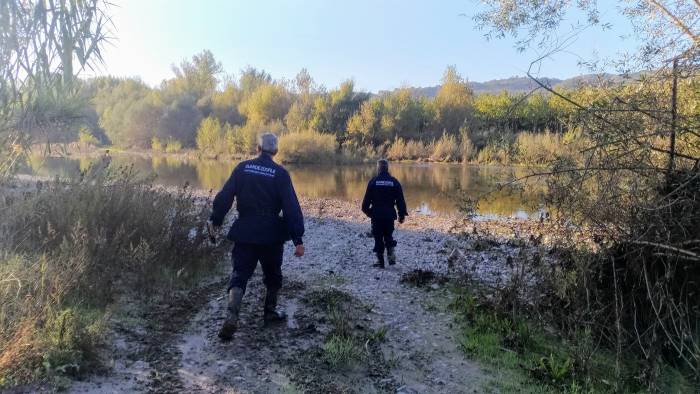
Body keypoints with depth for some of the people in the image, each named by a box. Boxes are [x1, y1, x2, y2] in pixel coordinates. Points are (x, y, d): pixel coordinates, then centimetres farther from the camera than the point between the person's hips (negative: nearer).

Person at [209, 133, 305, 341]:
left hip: (244, 233, 1)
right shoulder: (280, 173, -7)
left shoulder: (242, 168, -1)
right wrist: (298, 239, -10)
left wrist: (216, 220, 10)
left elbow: (224, 196, -2)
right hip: (271, 234, -1)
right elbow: (291, 207, -12)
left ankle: (232, 317, -13)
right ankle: (270, 312, 30)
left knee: (239, 274, 3)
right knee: (272, 274, 19)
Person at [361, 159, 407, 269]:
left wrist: (366, 210, 13)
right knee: (388, 235, 18)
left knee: (378, 237, 6)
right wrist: (402, 214, 9)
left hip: (376, 215, -2)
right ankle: (391, 254, -3)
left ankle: (380, 261, 8)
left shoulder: (373, 181, -6)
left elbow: (367, 199, -3)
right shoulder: (394, 182, 0)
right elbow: (400, 200, 2)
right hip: (390, 215, 2)